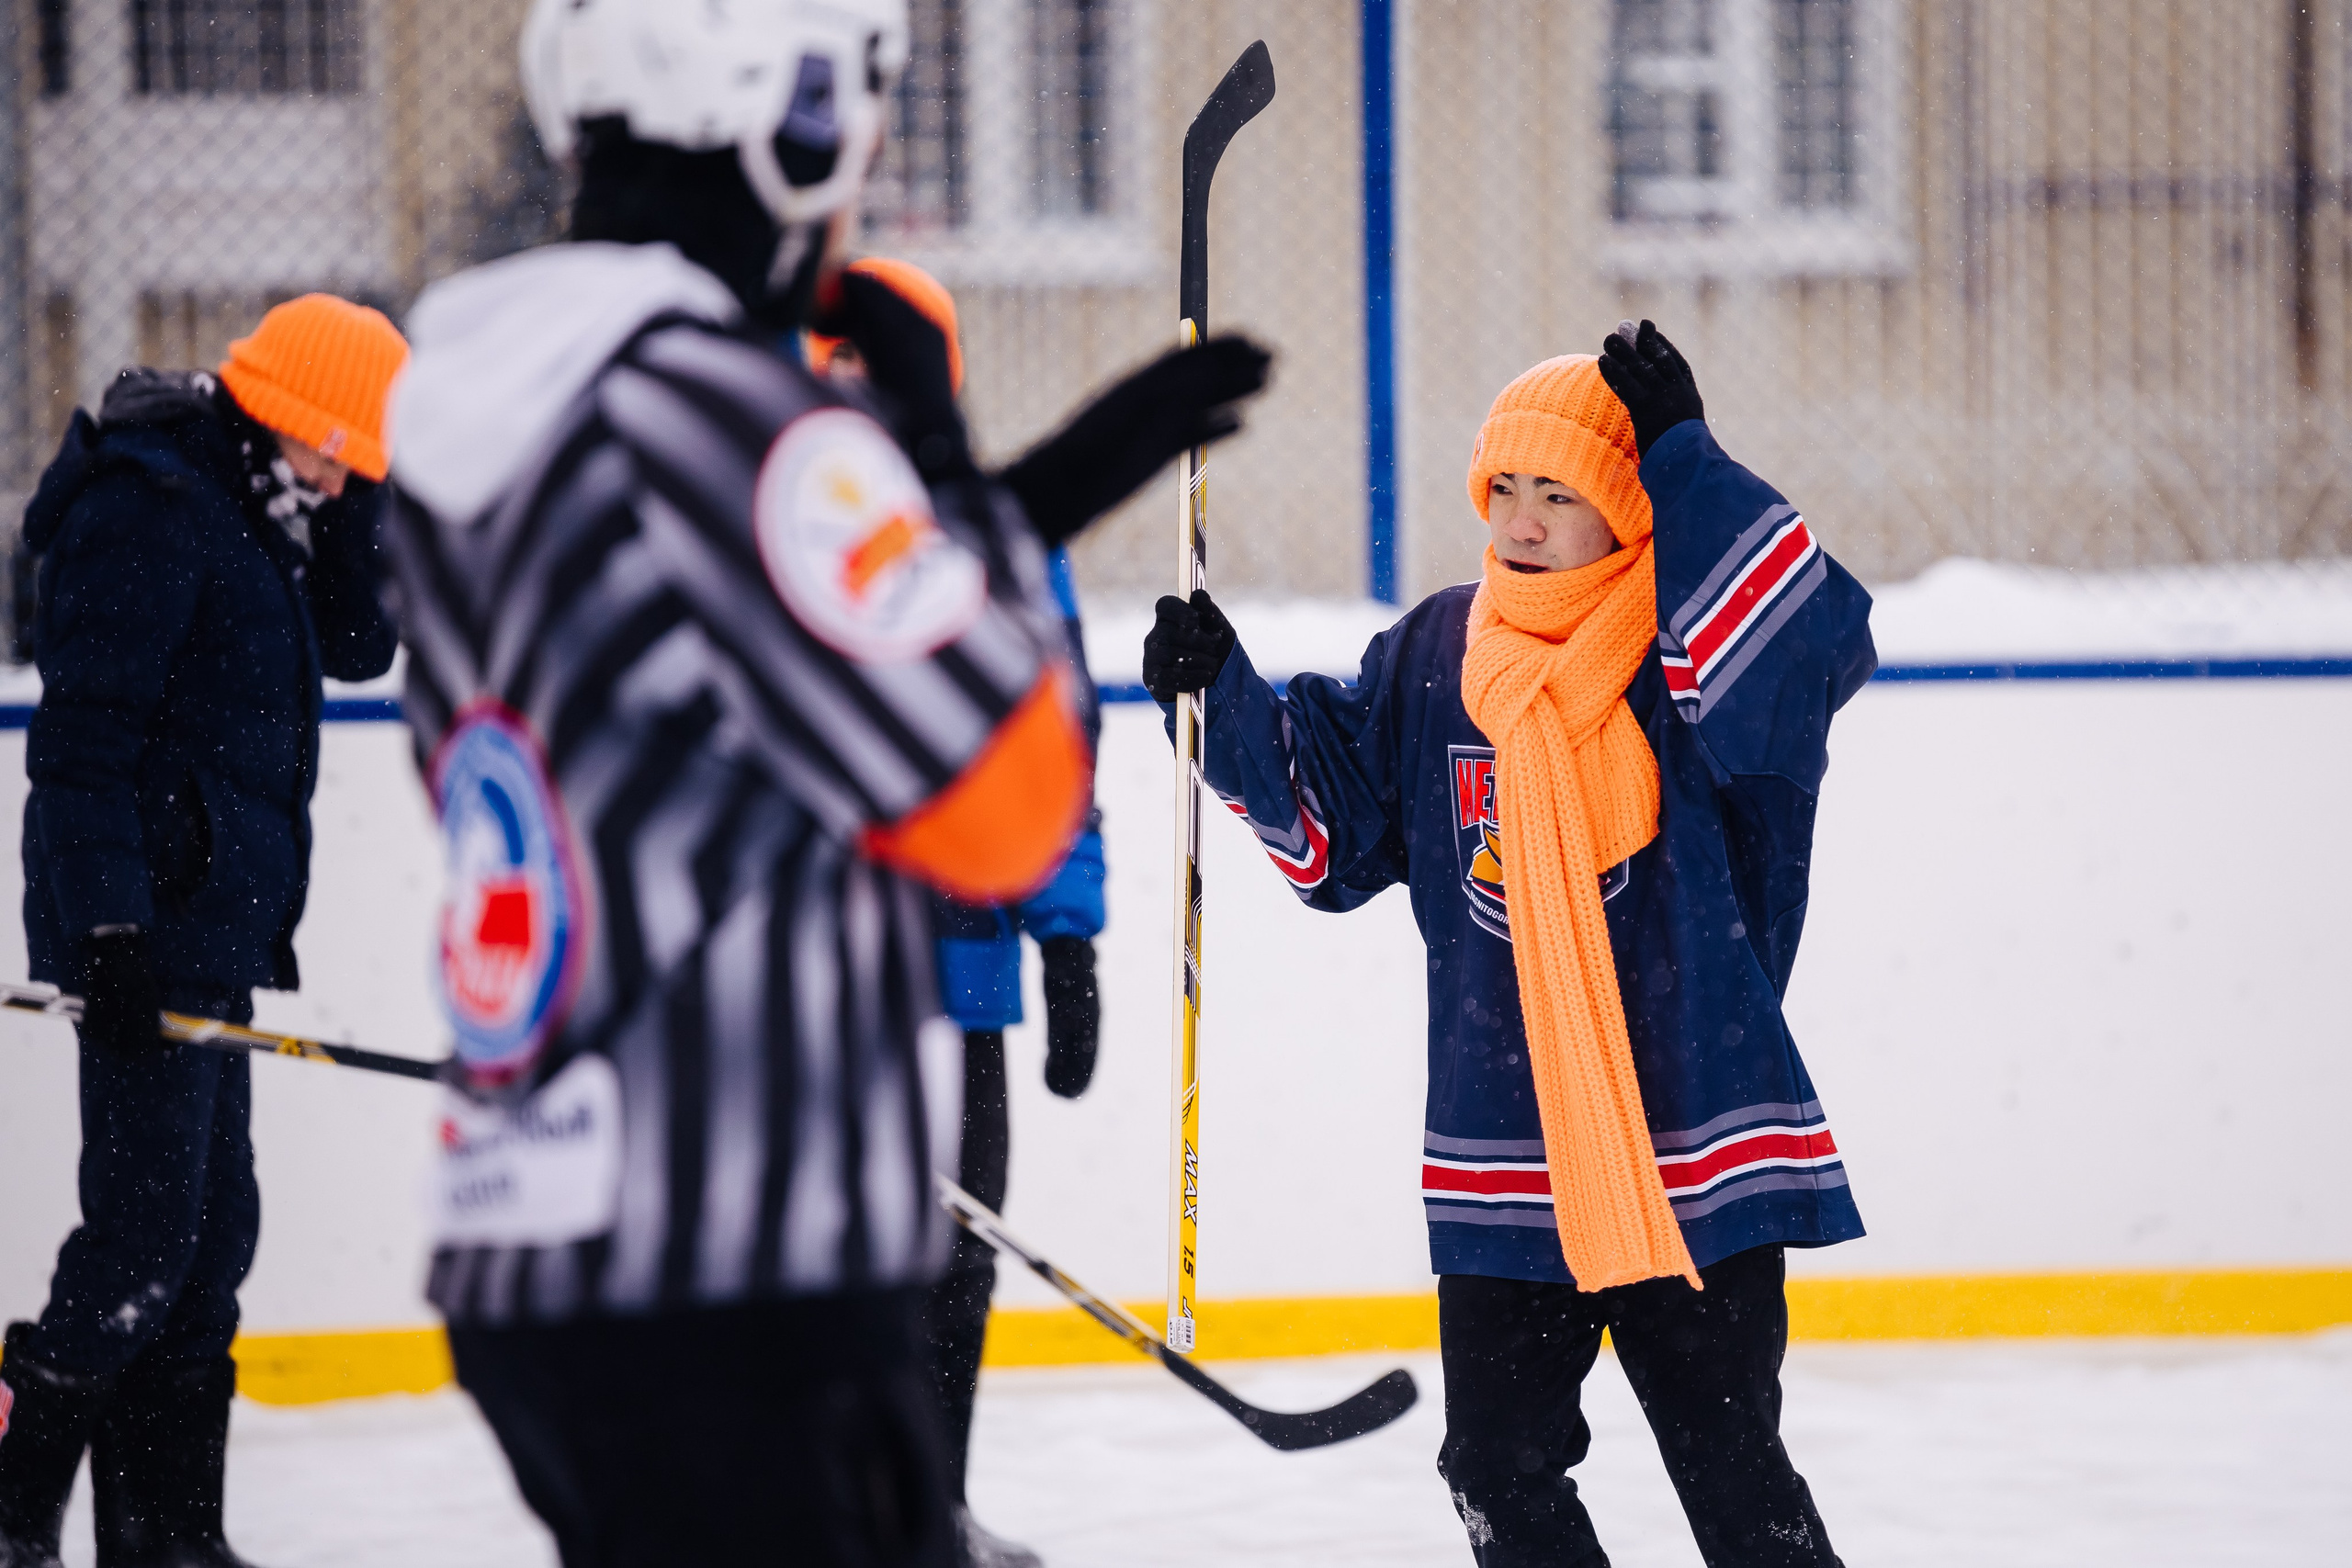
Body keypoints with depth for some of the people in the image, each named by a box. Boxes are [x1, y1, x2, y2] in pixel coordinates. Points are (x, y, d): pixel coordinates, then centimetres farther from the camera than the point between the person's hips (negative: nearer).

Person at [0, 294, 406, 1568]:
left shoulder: (248, 508, 16)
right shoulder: (149, 506, -14)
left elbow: (359, 643, 18)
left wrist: (338, 508, 3)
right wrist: (110, 929, -25)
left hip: (207, 927, 10)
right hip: (148, 926, -10)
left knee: (210, 1225, 11)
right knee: (146, 1231, -12)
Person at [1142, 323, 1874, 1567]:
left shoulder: (1696, 644, -8)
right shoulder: (1436, 657, 7)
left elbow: (1818, 641, -30)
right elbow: (1329, 825, 14)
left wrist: (1683, 460, -26)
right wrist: (1223, 696, 2)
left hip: (1693, 1159, -5)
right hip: (1501, 1171, 5)